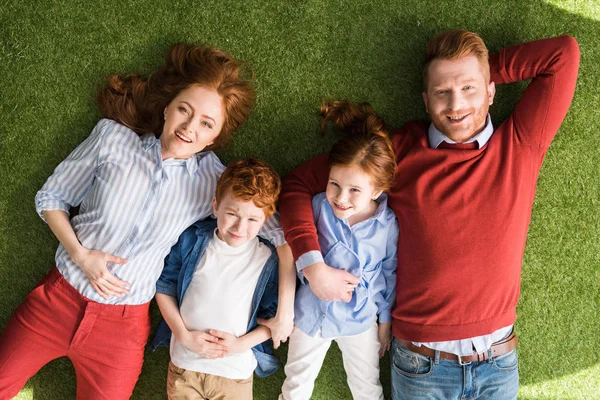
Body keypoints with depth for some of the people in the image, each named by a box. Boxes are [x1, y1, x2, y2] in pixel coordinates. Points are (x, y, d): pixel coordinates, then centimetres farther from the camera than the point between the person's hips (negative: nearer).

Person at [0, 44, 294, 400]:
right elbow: (51, 197, 1)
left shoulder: (214, 181, -9)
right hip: (58, 298, 1)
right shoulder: (112, 137, -8)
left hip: (123, 324, 0)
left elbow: (279, 231, -5)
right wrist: (80, 254, -13)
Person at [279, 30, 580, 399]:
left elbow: (564, 54, -8)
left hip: (499, 366, 1)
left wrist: (484, 69, -3)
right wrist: (313, 265, -14)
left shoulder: (520, 147, -5)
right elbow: (300, 183, -2)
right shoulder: (400, 151, -7)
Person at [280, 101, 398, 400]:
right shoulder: (319, 207, -20)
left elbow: (390, 274, -4)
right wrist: (315, 272, -18)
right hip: (313, 313, 1)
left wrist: (385, 320, 4)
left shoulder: (388, 224, -19)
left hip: (360, 318, 0)